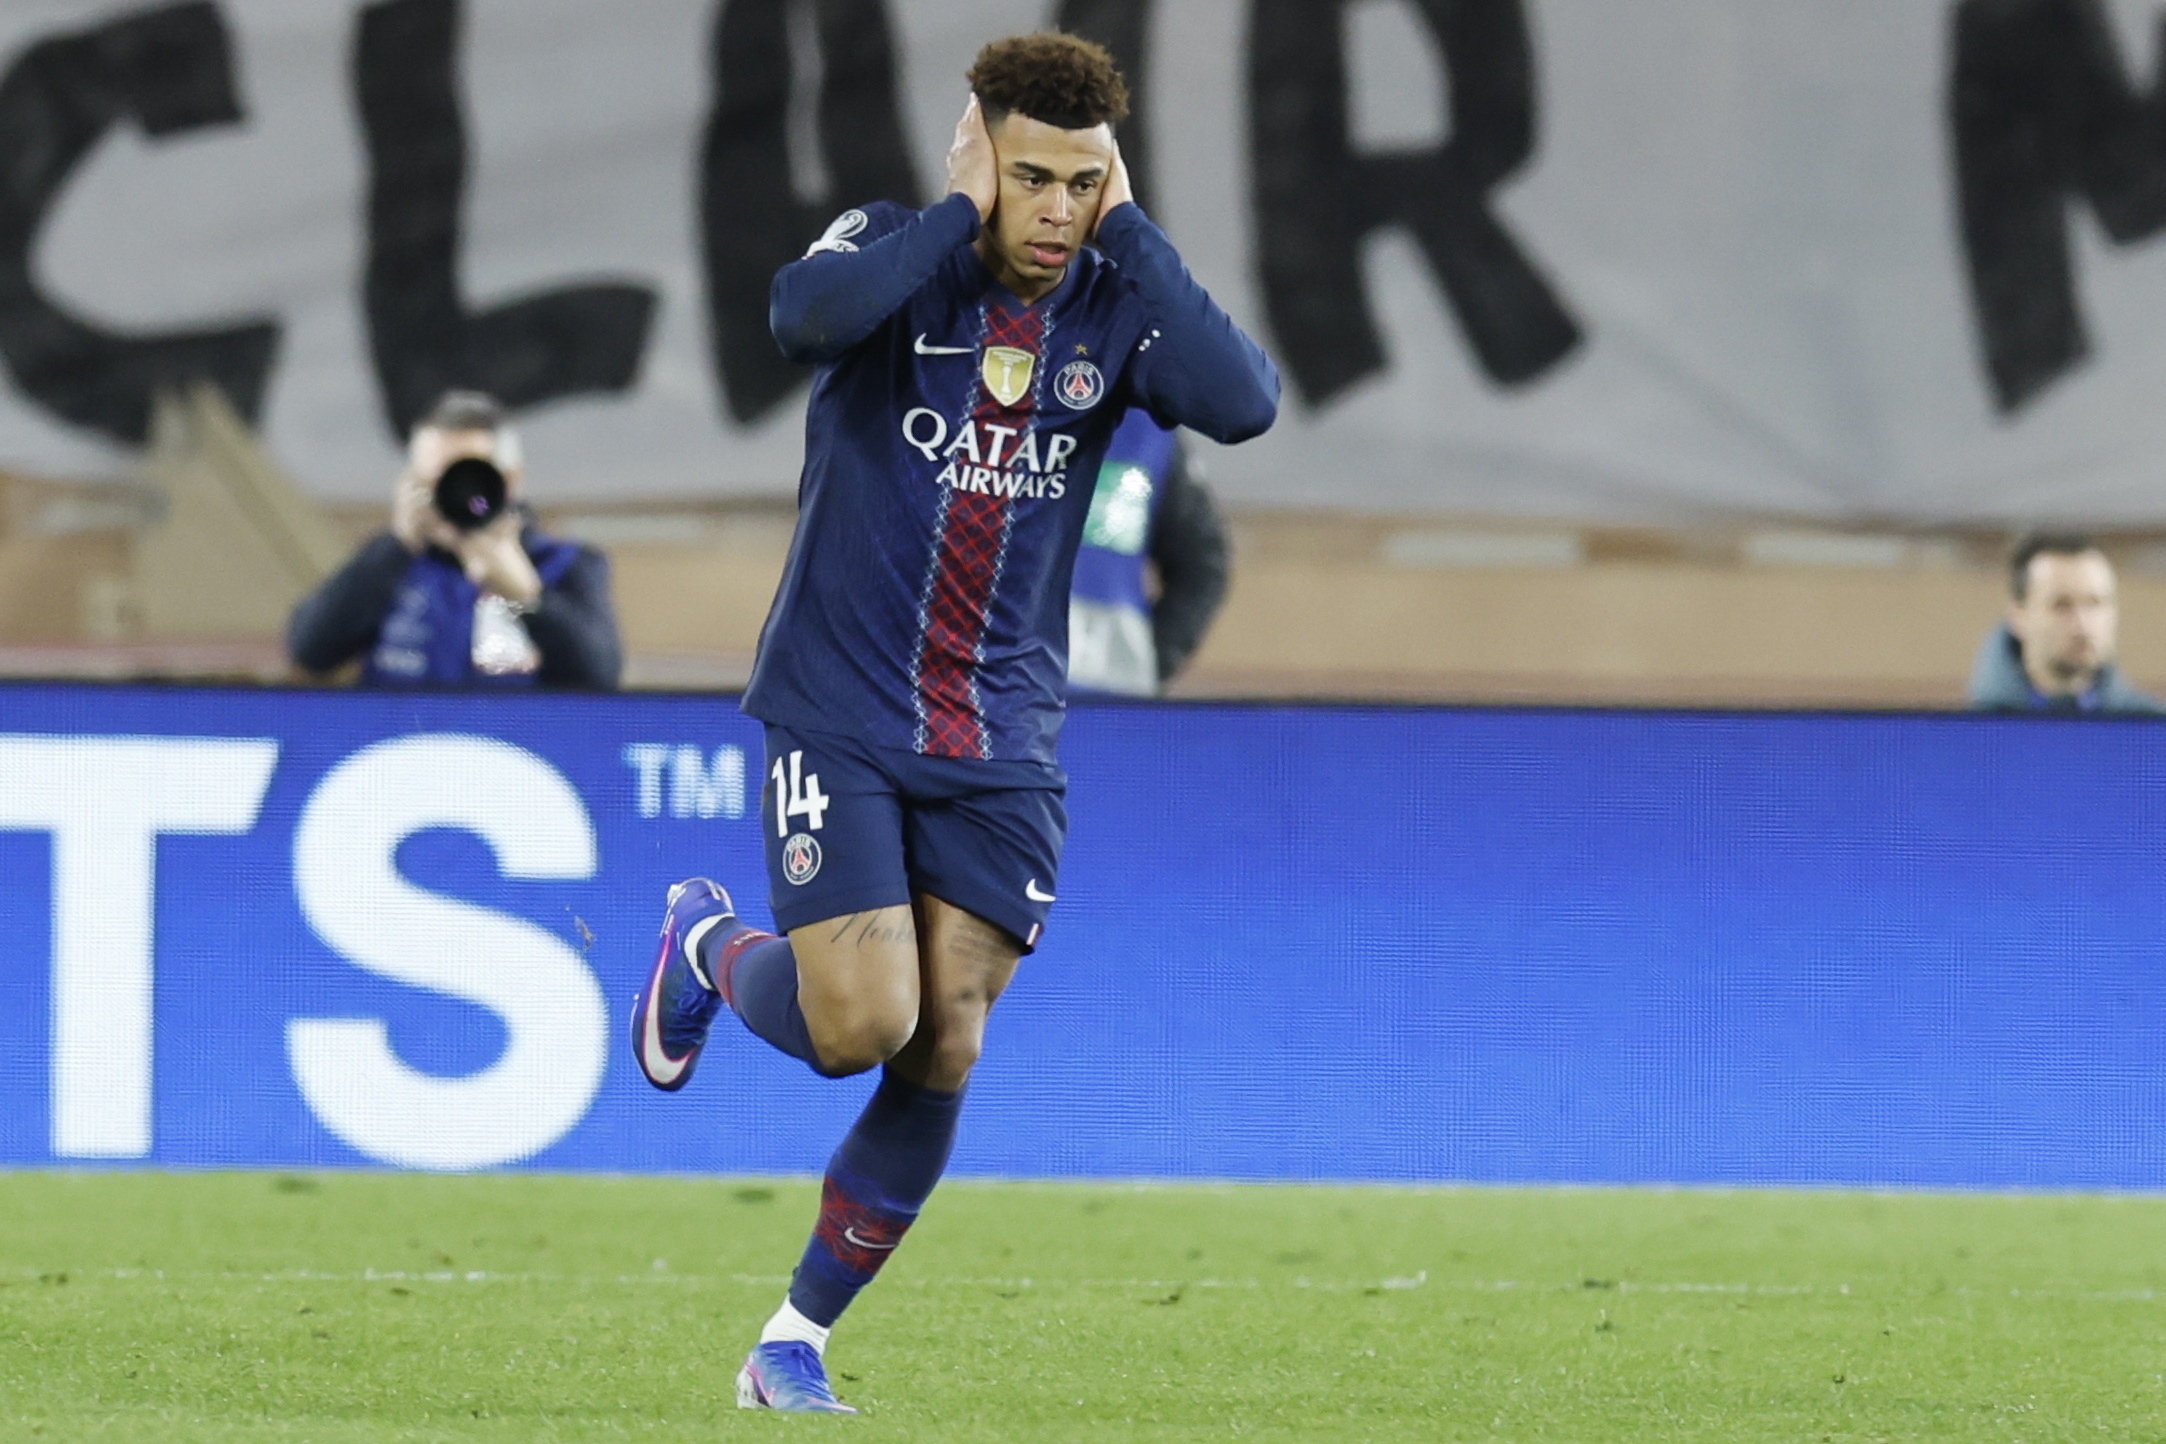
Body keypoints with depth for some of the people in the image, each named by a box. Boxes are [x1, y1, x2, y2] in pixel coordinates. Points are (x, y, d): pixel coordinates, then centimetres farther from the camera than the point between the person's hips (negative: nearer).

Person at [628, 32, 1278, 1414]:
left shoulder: (1116, 303, -1)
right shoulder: (897, 253, -8)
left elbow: (1244, 403, -21)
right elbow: (807, 312, -33)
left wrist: (1127, 227, -16)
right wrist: (959, 213, -23)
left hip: (1002, 748, 3)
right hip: (840, 718, -3)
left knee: (944, 1058, -3)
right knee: (860, 1024, -13)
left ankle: (794, 1341, 13)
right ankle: (708, 946, 22)